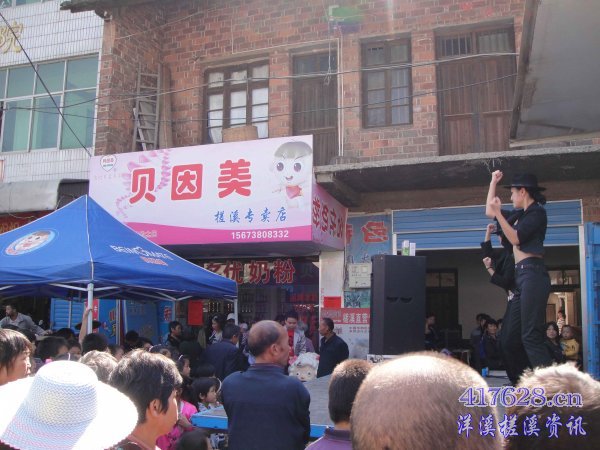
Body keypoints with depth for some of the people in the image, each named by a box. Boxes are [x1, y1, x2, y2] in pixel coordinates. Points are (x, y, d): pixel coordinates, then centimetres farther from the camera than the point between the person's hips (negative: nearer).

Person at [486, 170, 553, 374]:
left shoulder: (537, 212, -3)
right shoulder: (522, 214, 22)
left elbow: (515, 238, -11)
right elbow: (489, 212, 30)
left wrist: (498, 213, -12)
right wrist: (493, 183, 28)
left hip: (533, 275, -9)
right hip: (523, 277, 9)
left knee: (531, 338, -17)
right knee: (509, 340, 5)